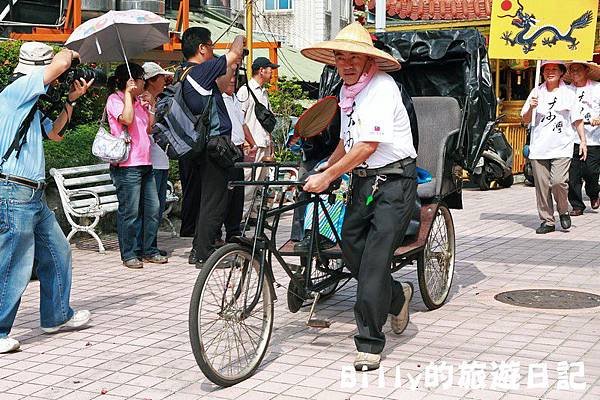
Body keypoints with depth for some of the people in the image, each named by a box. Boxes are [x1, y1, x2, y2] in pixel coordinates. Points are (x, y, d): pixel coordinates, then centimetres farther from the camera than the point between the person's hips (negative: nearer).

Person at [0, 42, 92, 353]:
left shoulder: (31, 106, 18)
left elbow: (54, 133, 31)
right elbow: (60, 64, -19)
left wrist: (71, 100, 23)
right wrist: (72, 53, 4)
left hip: (34, 195, 11)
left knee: (57, 252, 19)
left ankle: (56, 316, 33)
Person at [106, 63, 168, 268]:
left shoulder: (138, 101, 21)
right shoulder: (115, 99, -4)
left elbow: (149, 127, 23)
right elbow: (126, 119, -22)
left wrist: (149, 105, 13)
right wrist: (128, 93, -14)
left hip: (144, 163, 9)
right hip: (127, 164, -9)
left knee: (152, 209, 8)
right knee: (130, 211, -5)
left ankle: (149, 250, 17)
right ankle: (129, 255, 3)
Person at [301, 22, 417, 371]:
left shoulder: (382, 87, -15)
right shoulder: (347, 91, 12)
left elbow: (368, 146, -21)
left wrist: (326, 177, -19)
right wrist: (325, 167, 14)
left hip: (394, 180, -8)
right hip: (363, 180, 8)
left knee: (374, 260, -11)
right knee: (351, 248, 4)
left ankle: (370, 344, -2)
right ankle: (397, 295, 30)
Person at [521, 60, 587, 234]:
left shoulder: (568, 93, 8)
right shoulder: (536, 92, 11)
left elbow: (577, 119, 11)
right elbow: (525, 120, 12)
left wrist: (583, 141, 2)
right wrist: (531, 108, -7)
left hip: (561, 147, -2)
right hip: (539, 147, 2)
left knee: (558, 182, -16)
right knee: (542, 185, 0)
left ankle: (564, 211, 10)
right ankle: (547, 221, 12)